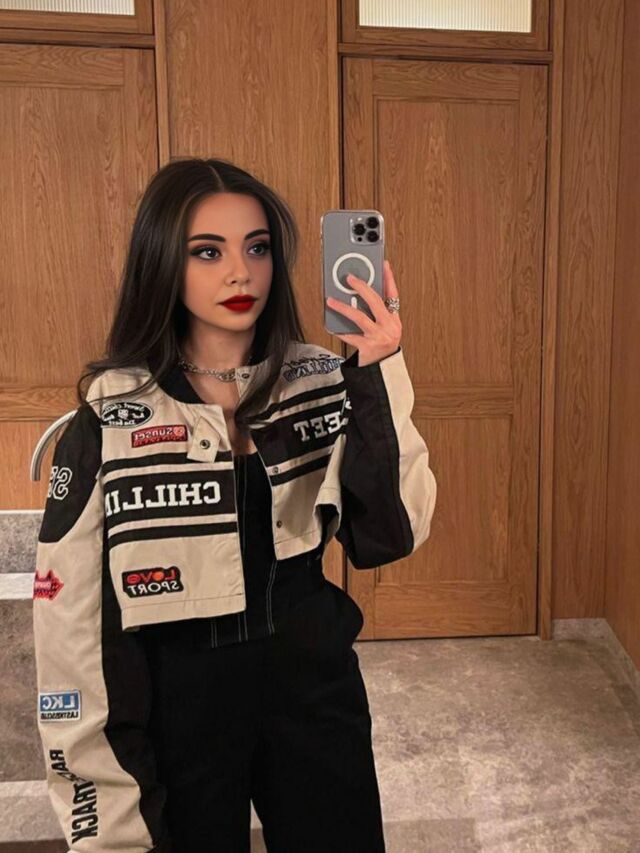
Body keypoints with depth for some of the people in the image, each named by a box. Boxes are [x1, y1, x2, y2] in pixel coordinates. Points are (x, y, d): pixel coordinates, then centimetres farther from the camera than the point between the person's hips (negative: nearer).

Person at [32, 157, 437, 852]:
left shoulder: (323, 383, -7)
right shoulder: (110, 415, -13)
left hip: (314, 689, 2)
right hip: (177, 706, -1)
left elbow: (389, 535, -13)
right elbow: (69, 612, -10)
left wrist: (381, 381, -24)